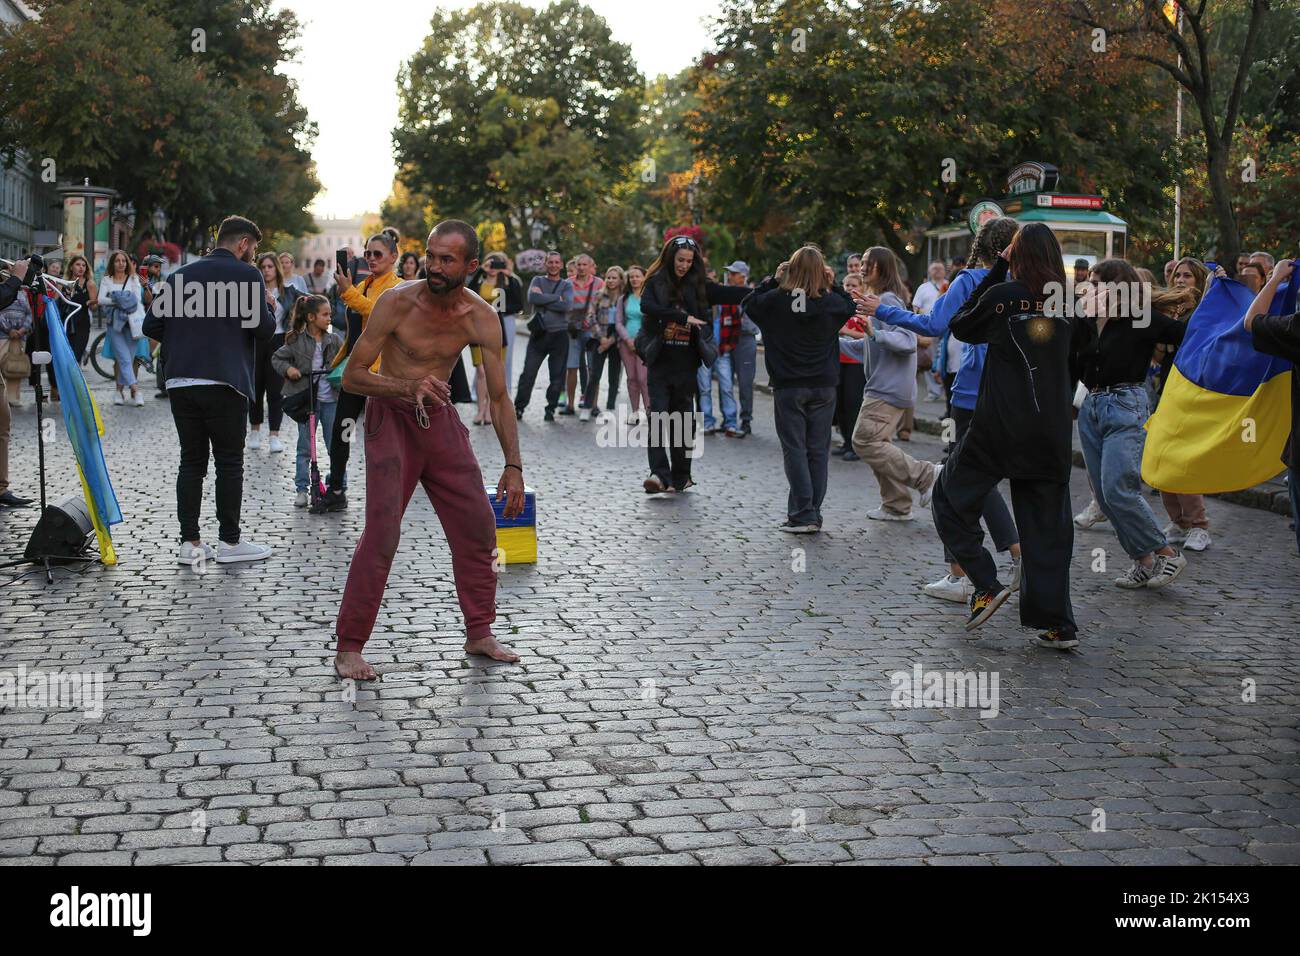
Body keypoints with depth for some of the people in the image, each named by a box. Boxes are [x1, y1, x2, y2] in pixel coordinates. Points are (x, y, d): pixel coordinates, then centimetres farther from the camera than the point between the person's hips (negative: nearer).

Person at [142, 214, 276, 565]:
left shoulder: (180, 275, 13)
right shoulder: (246, 274, -3)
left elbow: (151, 326, 9)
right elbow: (264, 330, -8)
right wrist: (268, 308, 12)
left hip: (180, 383, 5)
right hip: (224, 383, -5)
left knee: (191, 461, 9)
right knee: (229, 463, 3)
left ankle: (190, 542, 8)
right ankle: (229, 542, 7)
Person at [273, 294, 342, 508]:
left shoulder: (334, 340, 3)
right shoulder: (296, 341, -3)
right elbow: (277, 358, 5)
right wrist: (287, 369, -13)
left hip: (331, 399, 2)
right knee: (305, 448, 4)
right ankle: (301, 489, 10)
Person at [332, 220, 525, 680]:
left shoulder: (481, 318, -9)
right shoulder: (397, 303, -19)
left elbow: (499, 396, -4)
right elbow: (352, 376, -16)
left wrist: (514, 466, -10)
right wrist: (409, 387, -33)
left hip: (440, 418, 4)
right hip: (391, 417, -4)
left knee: (478, 525, 5)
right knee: (382, 531, -14)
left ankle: (479, 633, 21)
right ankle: (348, 647, -5)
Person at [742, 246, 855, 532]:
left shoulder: (776, 299, -9)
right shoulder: (831, 302, -5)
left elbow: (749, 303, 9)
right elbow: (850, 307, 17)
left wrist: (772, 280, 8)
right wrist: (833, 285, 10)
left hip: (788, 387, -1)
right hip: (823, 387, 2)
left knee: (795, 449, 2)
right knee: (818, 450, 8)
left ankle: (803, 515, -5)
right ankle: (813, 515, 10)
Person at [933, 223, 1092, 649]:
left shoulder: (1002, 295, -8)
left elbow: (961, 327, 8)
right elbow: (1076, 367, 13)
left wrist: (996, 271, 9)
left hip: (998, 427, -4)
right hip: (1052, 433, 4)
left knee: (951, 498, 13)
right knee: (1047, 523, 10)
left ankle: (986, 585, 2)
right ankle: (1058, 623, 9)